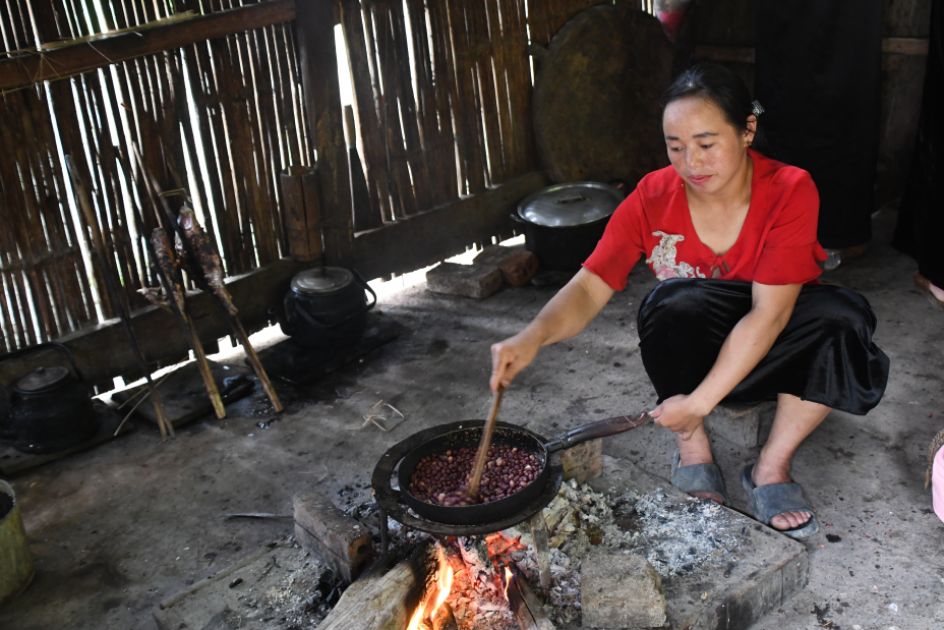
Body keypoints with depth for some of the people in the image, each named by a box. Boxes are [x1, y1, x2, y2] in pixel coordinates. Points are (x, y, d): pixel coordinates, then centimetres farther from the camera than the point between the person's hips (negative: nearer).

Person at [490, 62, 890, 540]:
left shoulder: (789, 191, -21)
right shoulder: (652, 199, -15)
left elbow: (768, 314, -27)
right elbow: (589, 287, -21)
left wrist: (700, 401, -34)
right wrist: (533, 336, -42)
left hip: (769, 351, 0)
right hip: (687, 351, 0)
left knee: (842, 316, -31)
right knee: (678, 301, -34)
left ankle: (772, 467, -14)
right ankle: (693, 454, -13)